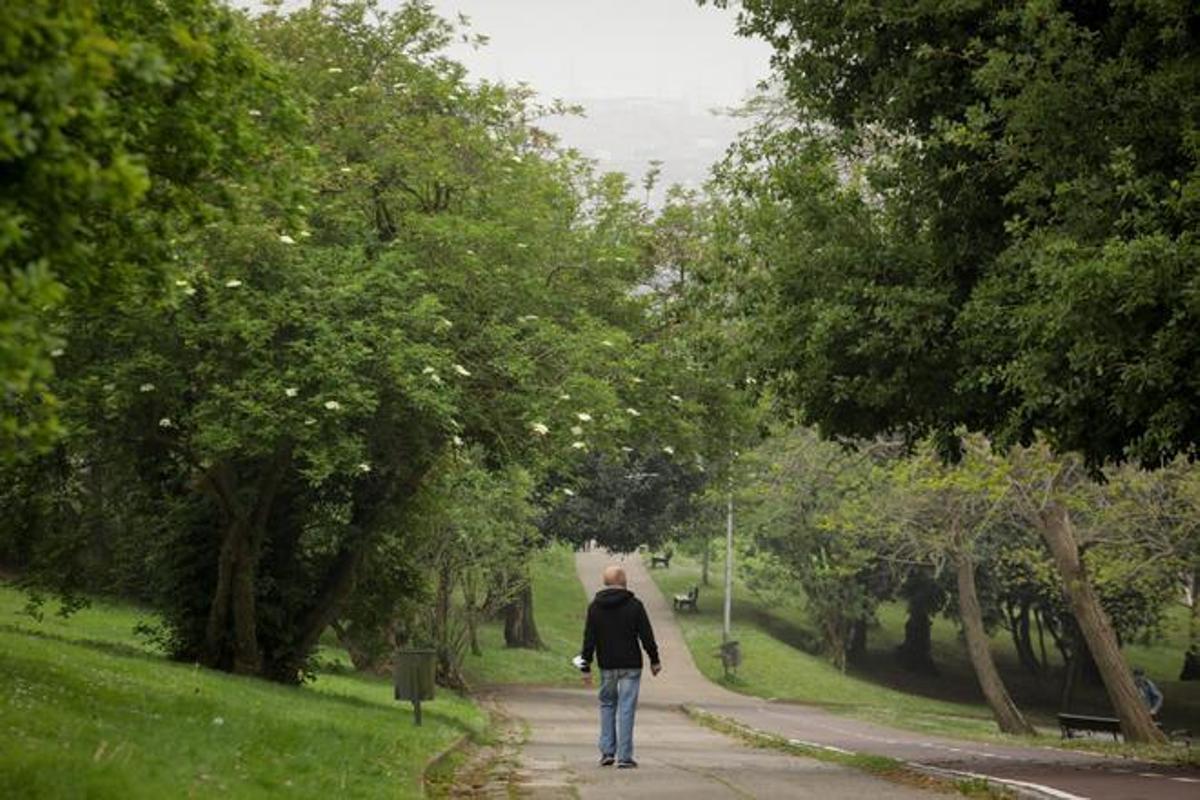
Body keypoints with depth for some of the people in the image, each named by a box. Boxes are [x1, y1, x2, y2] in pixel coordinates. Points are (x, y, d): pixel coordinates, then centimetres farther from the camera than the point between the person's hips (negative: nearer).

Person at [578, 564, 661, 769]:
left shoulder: (595, 607, 1)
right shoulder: (634, 605, -6)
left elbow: (589, 639, 1)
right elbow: (647, 635, -4)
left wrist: (586, 667, 5)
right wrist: (654, 660, 6)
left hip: (607, 666, 2)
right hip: (630, 666, -2)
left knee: (607, 705, 17)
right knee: (626, 708, 0)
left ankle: (607, 752, 11)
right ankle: (624, 757, -3)